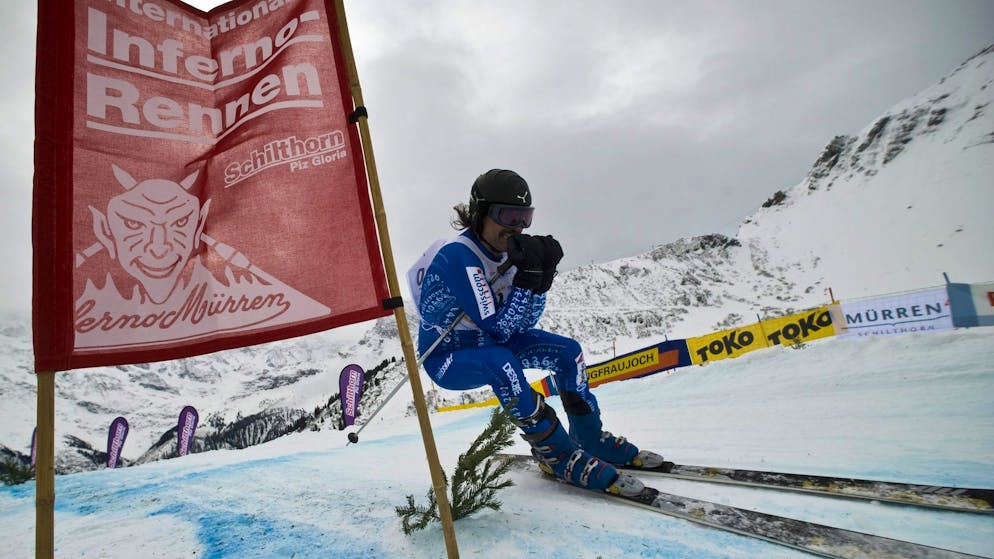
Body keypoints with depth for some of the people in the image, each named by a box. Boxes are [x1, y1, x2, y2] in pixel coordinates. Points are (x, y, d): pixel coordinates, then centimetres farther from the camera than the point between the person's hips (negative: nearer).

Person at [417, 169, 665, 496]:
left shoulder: (509, 251, -4)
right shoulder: (458, 255, -28)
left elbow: (524, 324, -7)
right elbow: (497, 328, -30)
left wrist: (542, 278, -22)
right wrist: (527, 277, -36)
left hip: (486, 342, 8)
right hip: (445, 358, -8)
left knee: (567, 351, -5)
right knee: (501, 363, -38)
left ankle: (592, 439, 11)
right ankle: (559, 455, -21)